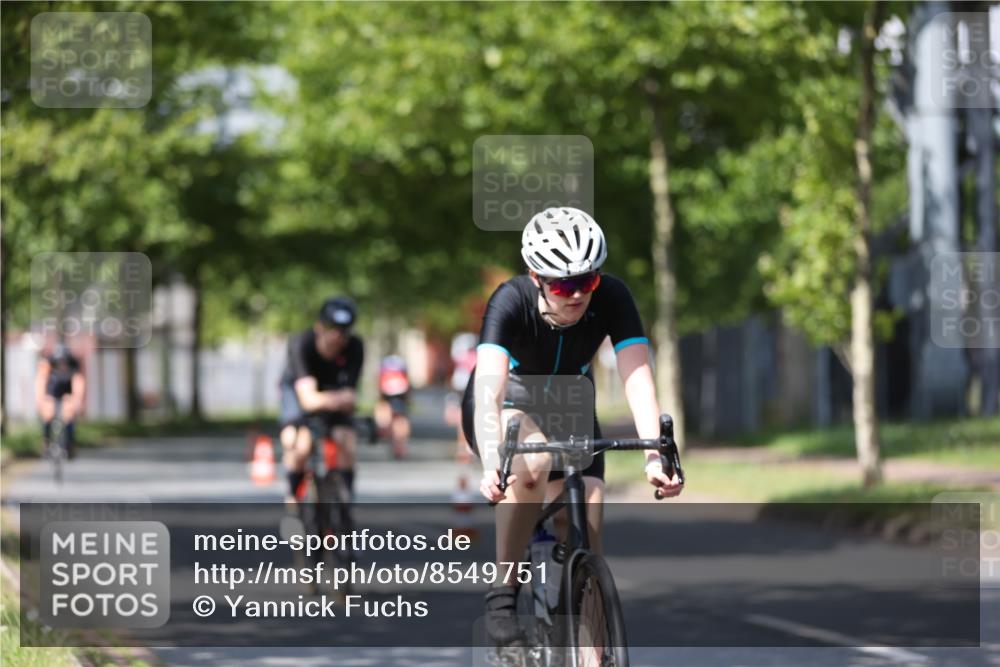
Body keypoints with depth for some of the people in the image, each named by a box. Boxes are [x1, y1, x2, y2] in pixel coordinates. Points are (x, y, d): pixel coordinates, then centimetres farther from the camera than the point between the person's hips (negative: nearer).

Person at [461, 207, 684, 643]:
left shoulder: (612, 299, -25)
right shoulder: (512, 301, -32)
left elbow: (637, 379, -33)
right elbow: (488, 390, -44)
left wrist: (655, 456, -49)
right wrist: (491, 467, -60)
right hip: (509, 403, -3)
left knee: (585, 541, -12)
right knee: (533, 462, -37)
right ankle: (502, 592, -23)